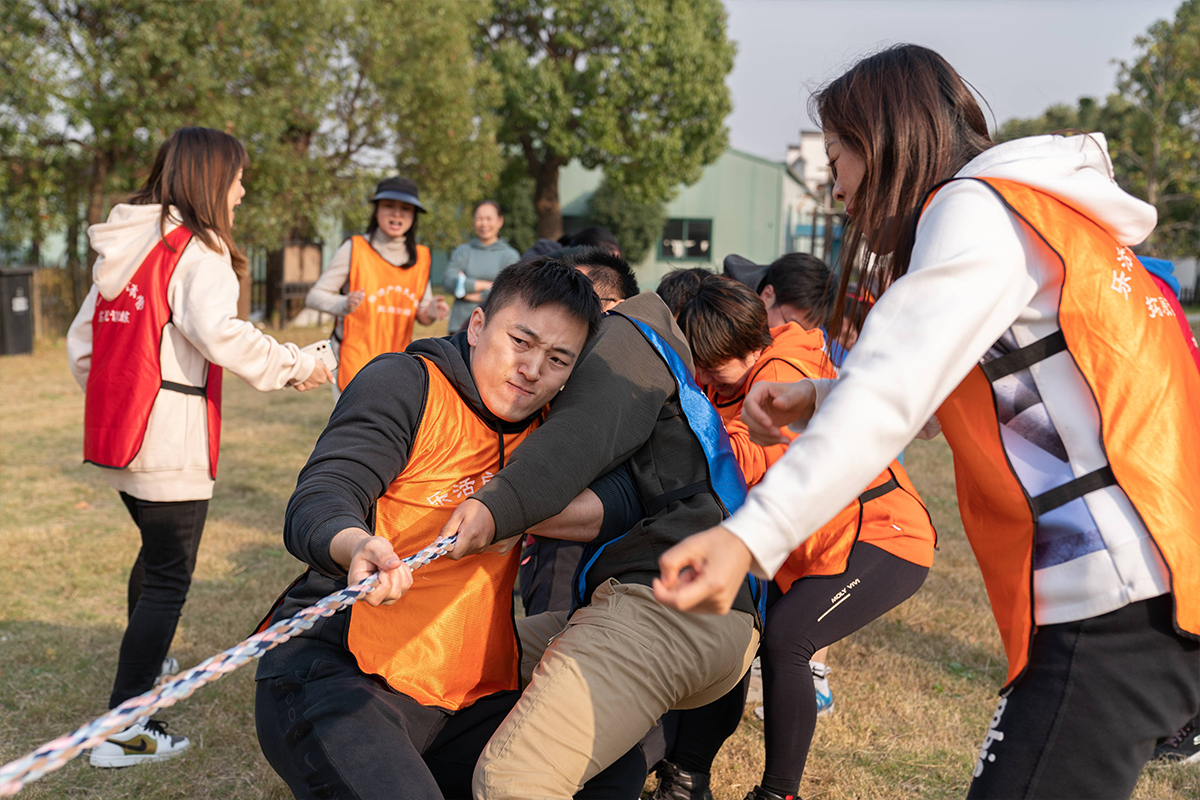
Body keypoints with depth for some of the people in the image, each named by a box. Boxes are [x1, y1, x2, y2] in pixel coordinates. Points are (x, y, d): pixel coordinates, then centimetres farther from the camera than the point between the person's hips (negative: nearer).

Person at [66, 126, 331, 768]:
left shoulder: (119, 248, 12)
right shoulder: (197, 250, -12)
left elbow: (82, 340, 15)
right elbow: (218, 332, -25)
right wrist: (296, 366, -16)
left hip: (116, 434, 9)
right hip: (171, 440, -9)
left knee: (157, 547, 27)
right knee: (169, 576, -2)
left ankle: (144, 660, 47)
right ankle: (123, 730, -1)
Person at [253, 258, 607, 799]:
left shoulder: (544, 434, 13)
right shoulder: (405, 383, -5)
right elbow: (317, 503, -16)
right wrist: (357, 545, -39)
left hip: (466, 700, 6)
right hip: (333, 674, -6)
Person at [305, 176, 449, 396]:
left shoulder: (421, 257, 8)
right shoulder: (354, 248, -5)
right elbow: (314, 296, -7)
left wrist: (431, 312, -9)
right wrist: (344, 304, -27)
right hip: (354, 361, -4)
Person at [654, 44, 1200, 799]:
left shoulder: (978, 207, -9)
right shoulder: (1040, 213, 20)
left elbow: (892, 391, -22)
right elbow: (936, 381, 23)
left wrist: (752, 533, -28)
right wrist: (818, 401, 12)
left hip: (1117, 601, -10)